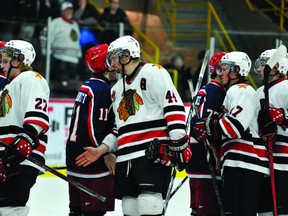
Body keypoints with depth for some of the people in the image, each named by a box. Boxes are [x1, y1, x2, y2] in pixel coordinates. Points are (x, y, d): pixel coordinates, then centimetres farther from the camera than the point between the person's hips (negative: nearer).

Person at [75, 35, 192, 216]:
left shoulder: (153, 73, -3)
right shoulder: (117, 89, 24)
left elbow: (174, 106, -12)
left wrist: (179, 142, -20)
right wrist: (101, 150, 17)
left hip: (153, 154, -9)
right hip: (126, 158, 9)